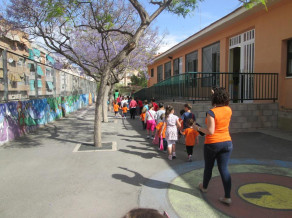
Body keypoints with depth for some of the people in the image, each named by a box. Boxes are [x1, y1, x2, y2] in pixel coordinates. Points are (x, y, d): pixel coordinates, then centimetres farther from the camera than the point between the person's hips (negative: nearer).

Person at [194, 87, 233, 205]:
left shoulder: (211, 112, -19)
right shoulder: (228, 110, -1)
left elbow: (210, 131, -21)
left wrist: (198, 128, -6)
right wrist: (217, 94, 23)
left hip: (212, 144, -4)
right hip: (226, 142, 5)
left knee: (208, 167, 17)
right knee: (224, 169, 8)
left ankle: (204, 187, 41)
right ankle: (227, 197, 9)